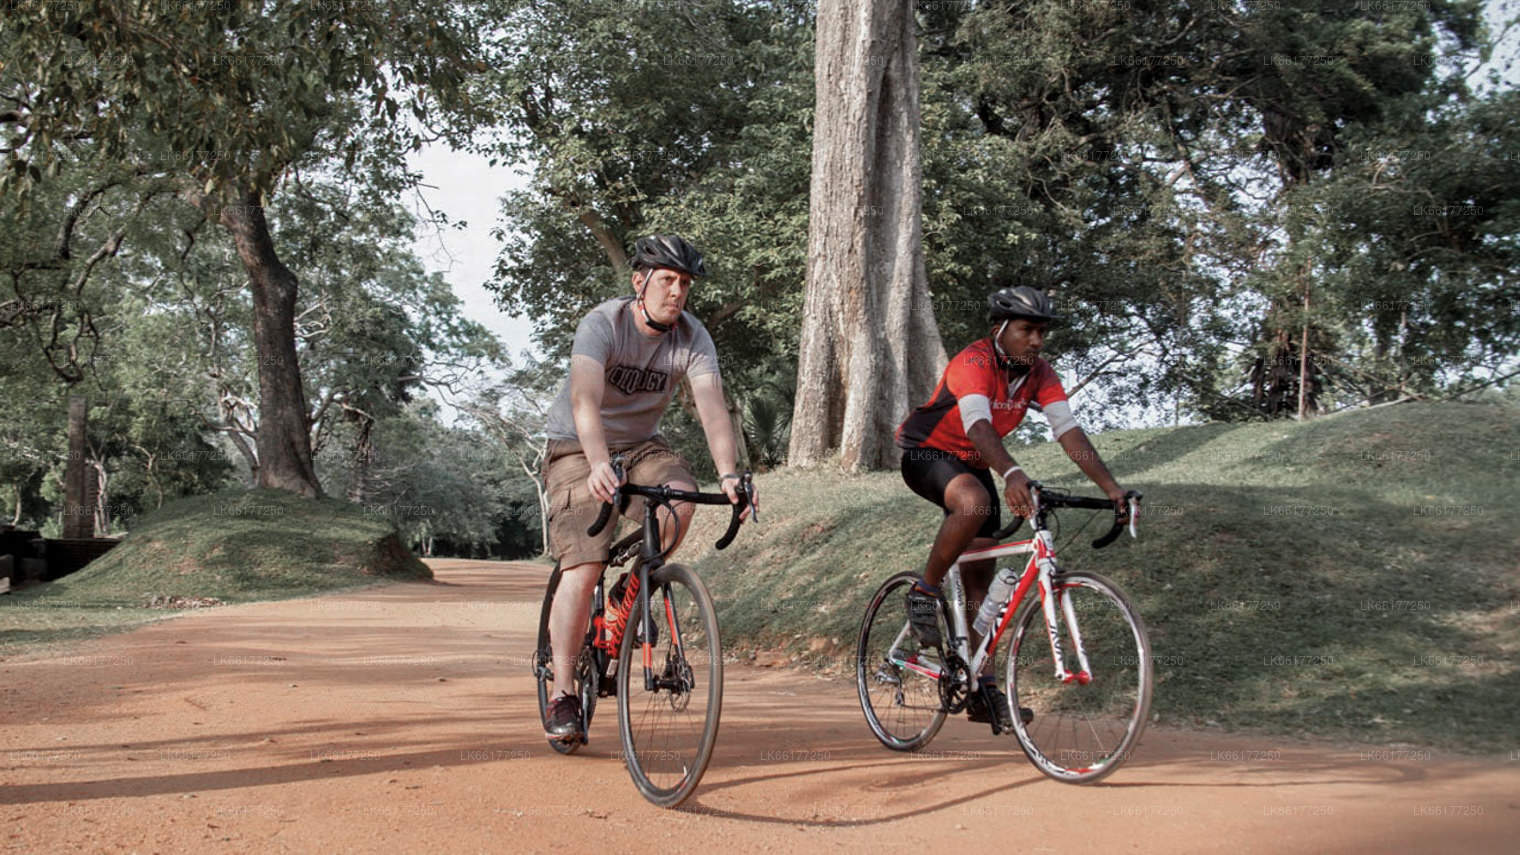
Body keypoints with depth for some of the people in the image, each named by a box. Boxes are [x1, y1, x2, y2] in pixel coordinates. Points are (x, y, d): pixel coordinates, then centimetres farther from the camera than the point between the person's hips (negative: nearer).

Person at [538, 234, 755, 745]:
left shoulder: (693, 339, -13)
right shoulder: (602, 324, -23)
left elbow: (712, 408, -26)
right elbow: (586, 400, -38)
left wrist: (728, 475, -43)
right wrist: (599, 465, -55)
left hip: (640, 445, 4)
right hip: (577, 449, -4)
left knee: (681, 492, -29)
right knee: (583, 568, -18)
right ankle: (562, 696, -8)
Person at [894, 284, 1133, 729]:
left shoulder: (1039, 374, -8)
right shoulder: (974, 362, -27)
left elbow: (1069, 431, -15)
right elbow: (978, 424, -44)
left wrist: (1111, 487, -26)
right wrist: (1012, 474, -62)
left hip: (974, 466, 7)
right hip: (925, 454, -7)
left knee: (980, 576, 3)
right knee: (975, 503, -39)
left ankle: (983, 692, 6)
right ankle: (924, 592, -17)